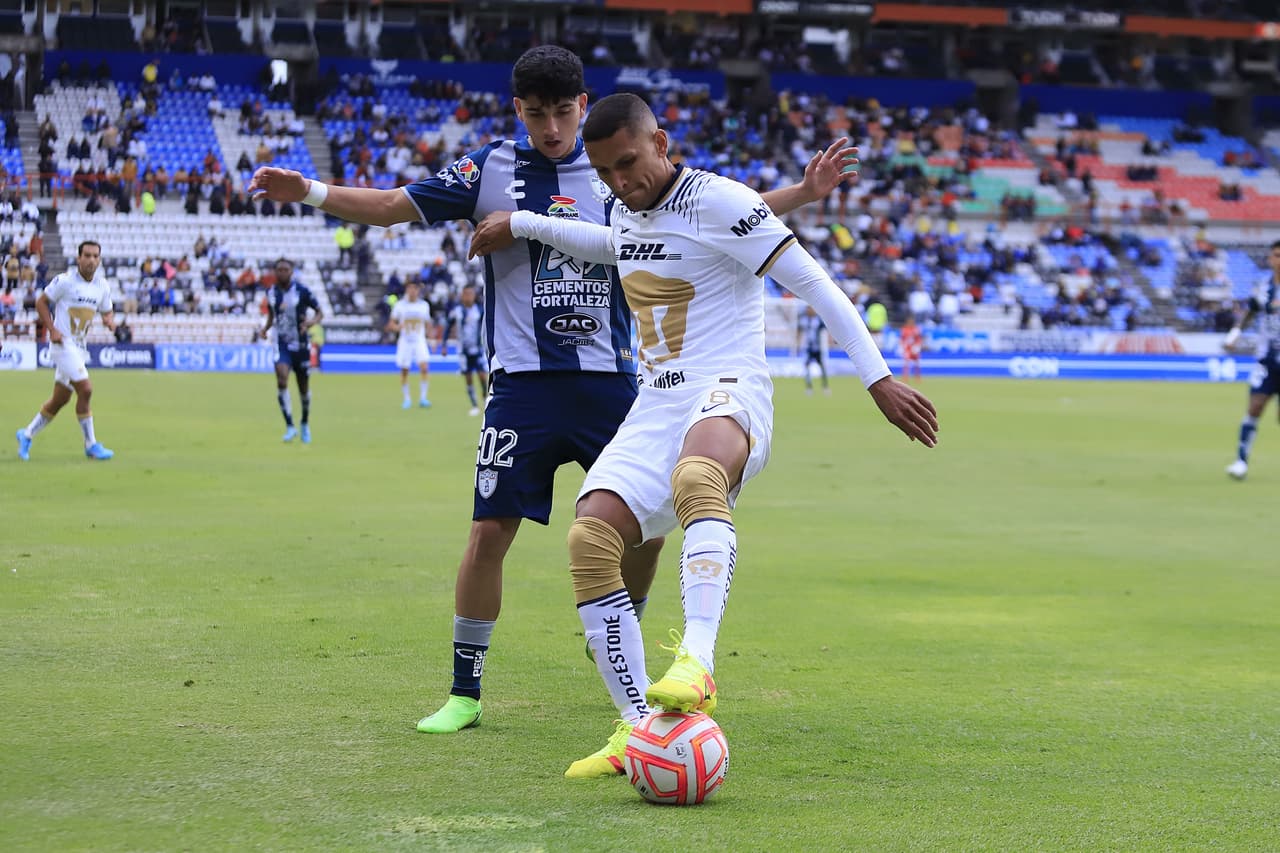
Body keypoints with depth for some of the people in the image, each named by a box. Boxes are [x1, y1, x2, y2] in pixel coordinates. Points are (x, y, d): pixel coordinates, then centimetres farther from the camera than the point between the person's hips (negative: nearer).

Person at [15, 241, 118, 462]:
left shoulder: (102, 286, 7)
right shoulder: (65, 280, -11)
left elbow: (107, 311, 17)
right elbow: (41, 302, -4)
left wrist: (110, 320, -7)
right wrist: (52, 330, -14)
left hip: (79, 347, 7)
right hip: (63, 343, -7)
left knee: (60, 399, 12)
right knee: (85, 389, -16)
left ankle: (27, 434, 29)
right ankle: (90, 445, -6)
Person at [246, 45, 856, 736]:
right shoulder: (491, 169, 3)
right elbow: (391, 206, 3)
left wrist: (804, 192, 6)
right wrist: (306, 191, -10)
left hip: (609, 380, 2)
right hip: (523, 383, -2)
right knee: (490, 530, -8)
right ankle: (464, 693, 5)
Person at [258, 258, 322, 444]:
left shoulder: (302, 291, -8)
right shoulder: (271, 292, 2)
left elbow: (320, 313, -2)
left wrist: (311, 322, -23)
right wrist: (265, 328, 1)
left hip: (301, 344, -1)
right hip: (281, 344, 1)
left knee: (304, 387, 9)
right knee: (282, 378, -22)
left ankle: (305, 424, 35)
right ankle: (290, 426, -16)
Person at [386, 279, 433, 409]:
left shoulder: (424, 305, 4)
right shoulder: (399, 305, -1)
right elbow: (390, 325, 1)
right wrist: (397, 327, -21)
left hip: (420, 341, 0)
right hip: (405, 342, 0)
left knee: (424, 367, -17)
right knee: (404, 371, 2)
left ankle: (422, 398, -10)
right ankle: (406, 400, 15)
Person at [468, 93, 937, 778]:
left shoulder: (718, 202, -8)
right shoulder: (626, 212, 16)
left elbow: (811, 283, -9)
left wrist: (878, 379, -13)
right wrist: (521, 225, 38)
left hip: (728, 394, -7)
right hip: (655, 410, 7)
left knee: (696, 476, -43)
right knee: (590, 536, -18)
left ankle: (696, 666, -59)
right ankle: (638, 728, -12)